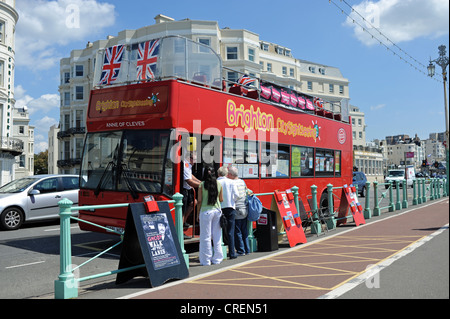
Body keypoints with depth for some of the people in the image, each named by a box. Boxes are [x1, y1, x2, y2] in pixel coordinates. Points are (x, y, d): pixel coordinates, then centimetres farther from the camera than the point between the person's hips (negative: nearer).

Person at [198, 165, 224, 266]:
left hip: (206, 211, -3)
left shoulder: (202, 185, -6)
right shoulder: (219, 184, 3)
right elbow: (221, 199, 10)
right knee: (217, 236, 11)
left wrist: (198, 213, 5)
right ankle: (217, 259, 18)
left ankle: (206, 260, 8)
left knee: (206, 237, 4)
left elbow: (199, 201, -5)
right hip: (217, 211, 3)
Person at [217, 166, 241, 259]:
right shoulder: (231, 182, -1)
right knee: (230, 232, 4)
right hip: (230, 208, 0)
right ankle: (232, 253, 4)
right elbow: (237, 195, -5)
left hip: (219, 208, 0)